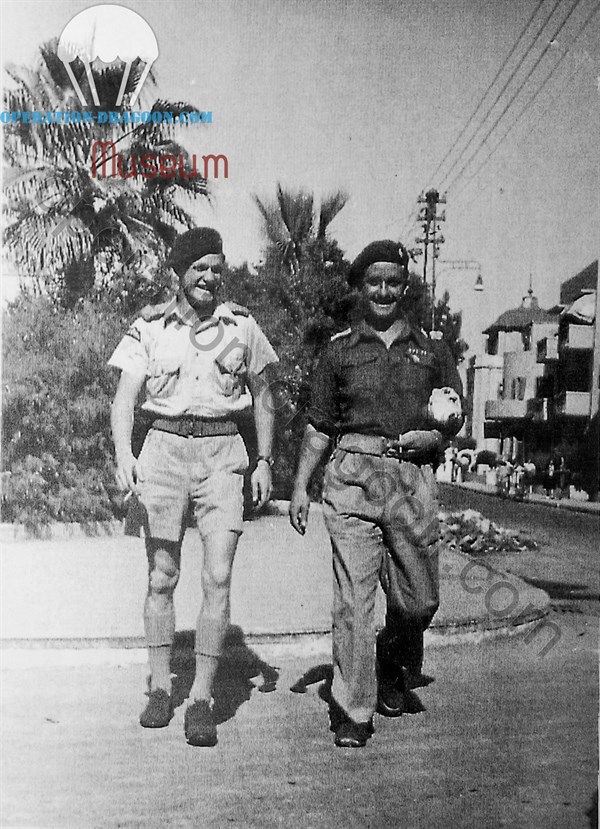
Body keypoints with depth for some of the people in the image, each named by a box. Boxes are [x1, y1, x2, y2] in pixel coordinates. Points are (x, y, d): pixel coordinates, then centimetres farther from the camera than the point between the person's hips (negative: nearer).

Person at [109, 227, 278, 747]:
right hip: (164, 450, 0)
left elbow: (262, 397, 13)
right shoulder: (149, 328, 3)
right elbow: (124, 399, -4)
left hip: (221, 454, 0)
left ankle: (202, 699, 2)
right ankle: (161, 689, 19)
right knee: (161, 578, 4)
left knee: (218, 578, -8)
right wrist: (123, 456, -21)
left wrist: (264, 461, 4)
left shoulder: (241, 325, 5)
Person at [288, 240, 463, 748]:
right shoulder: (339, 350, 11)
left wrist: (434, 436, -4)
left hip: (413, 481, 2)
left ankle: (393, 673, 38)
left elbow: (456, 415, 17)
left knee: (419, 600, 8)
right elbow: (320, 427, 12)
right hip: (352, 477, -1)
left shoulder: (432, 349, 14)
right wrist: (300, 486, 6)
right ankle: (353, 713, 8)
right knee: (354, 598, -4)